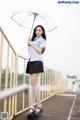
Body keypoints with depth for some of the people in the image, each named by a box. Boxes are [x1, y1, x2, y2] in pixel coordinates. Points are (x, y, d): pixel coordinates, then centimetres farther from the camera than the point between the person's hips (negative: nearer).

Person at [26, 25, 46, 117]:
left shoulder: (42, 40, 6)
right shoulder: (33, 39, 25)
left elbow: (39, 51, -8)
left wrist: (31, 44, -4)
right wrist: (28, 43, 10)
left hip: (37, 61, -7)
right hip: (30, 61, 7)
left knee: (34, 83, -15)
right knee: (31, 84, -2)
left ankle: (39, 106, -3)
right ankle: (32, 107, -3)